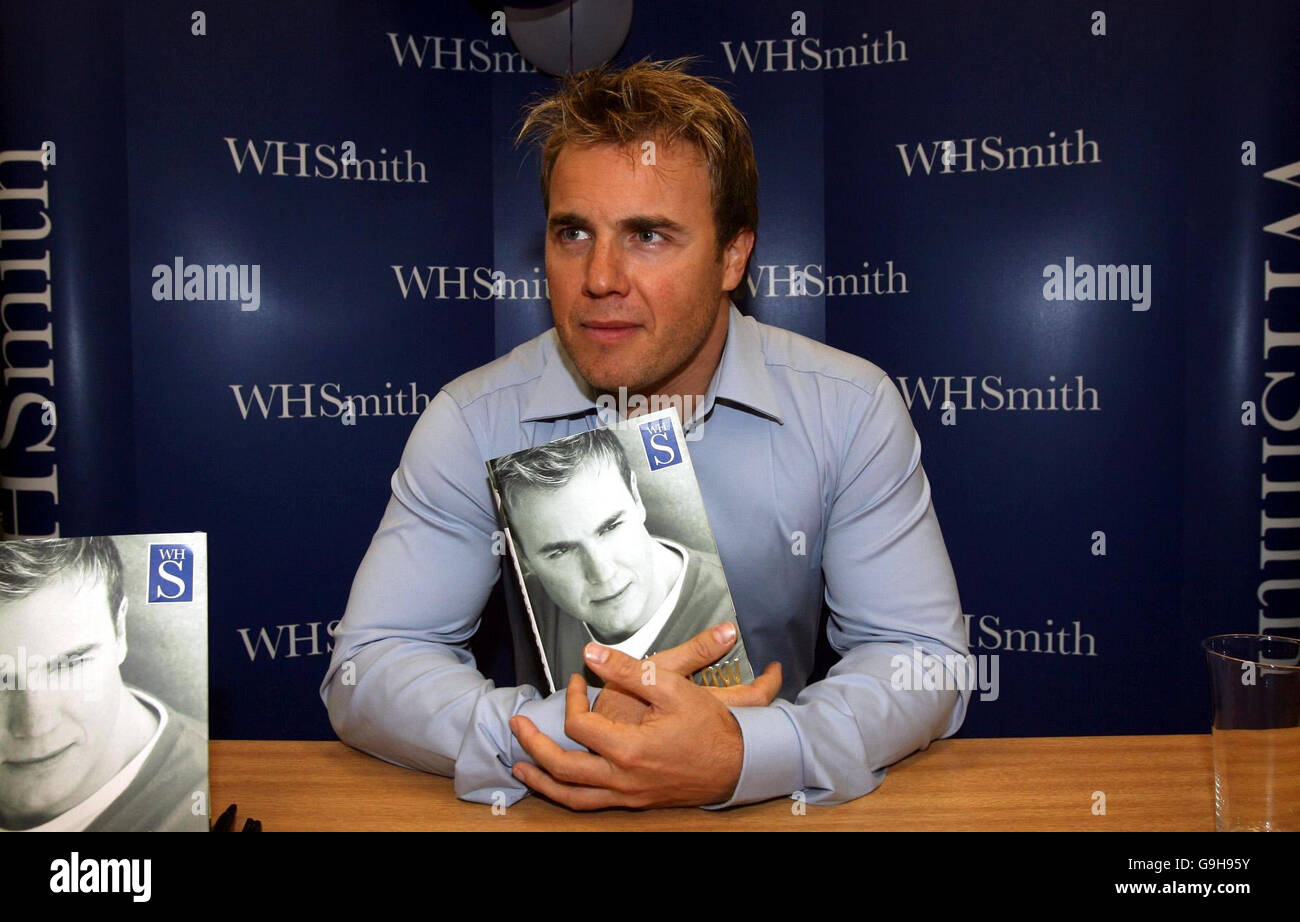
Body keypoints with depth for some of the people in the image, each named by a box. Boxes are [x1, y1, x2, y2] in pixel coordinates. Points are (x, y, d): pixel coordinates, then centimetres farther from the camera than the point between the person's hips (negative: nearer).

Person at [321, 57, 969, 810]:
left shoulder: (851, 411, -7)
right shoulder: (475, 424, -8)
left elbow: (926, 658, -8)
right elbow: (365, 668, -9)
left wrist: (741, 757, -26)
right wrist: (567, 735, -26)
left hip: (777, 801, 1)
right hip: (554, 806, 0)